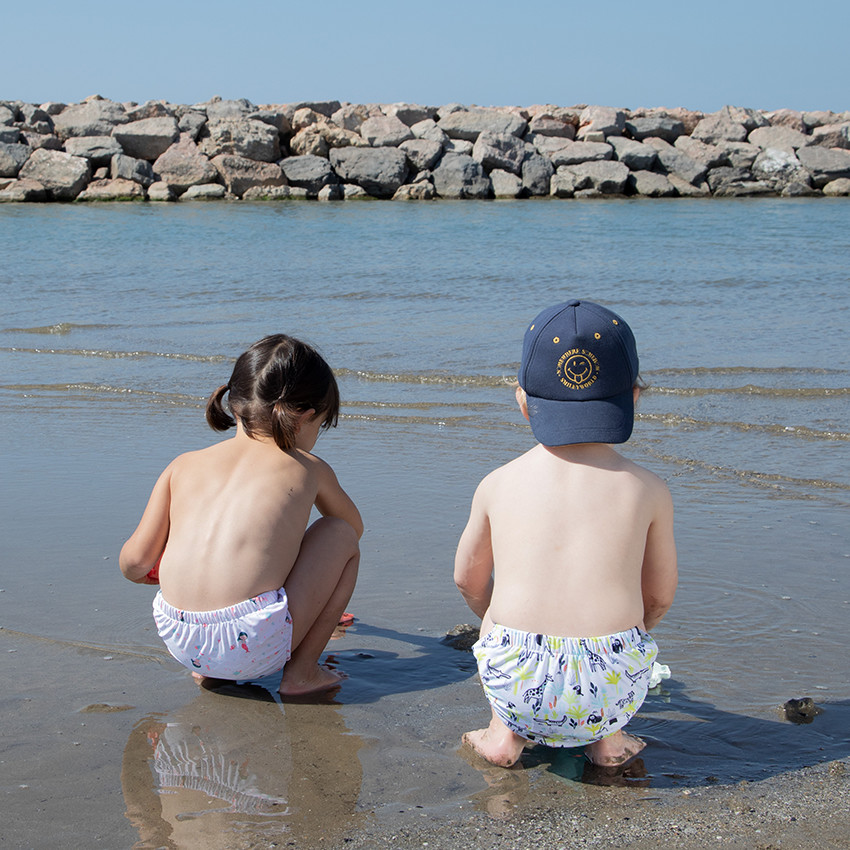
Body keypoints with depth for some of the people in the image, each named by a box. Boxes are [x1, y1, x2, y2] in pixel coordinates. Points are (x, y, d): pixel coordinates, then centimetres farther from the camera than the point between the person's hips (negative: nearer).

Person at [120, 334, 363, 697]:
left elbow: (134, 563, 10)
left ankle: (209, 670, 21)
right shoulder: (308, 468, 12)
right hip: (254, 646, -4)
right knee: (341, 534, 17)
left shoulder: (185, 465, 15)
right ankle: (301, 671, 12)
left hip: (178, 640, 4)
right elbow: (354, 526, 34)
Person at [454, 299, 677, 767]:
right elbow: (659, 597, 14)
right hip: (612, 690, 0)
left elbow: (468, 580, 18)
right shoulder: (648, 490, 4)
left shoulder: (497, 485, 5)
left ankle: (505, 731, 24)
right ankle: (607, 738, 24)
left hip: (516, 683, 0)